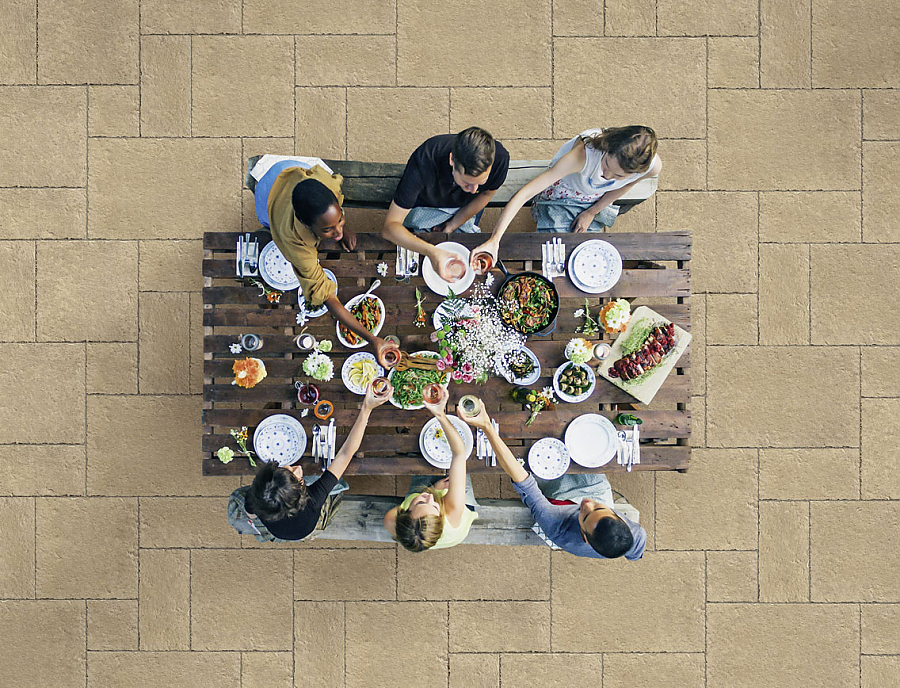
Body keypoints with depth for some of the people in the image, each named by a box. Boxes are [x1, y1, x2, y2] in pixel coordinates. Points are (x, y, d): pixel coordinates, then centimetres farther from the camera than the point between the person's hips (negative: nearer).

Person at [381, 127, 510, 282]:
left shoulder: (500, 157, -34)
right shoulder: (423, 162, -43)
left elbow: (486, 194, -8)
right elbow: (390, 226, -41)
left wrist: (452, 225, -8)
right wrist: (432, 251, -57)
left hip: (463, 208, 3)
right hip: (424, 207, -2)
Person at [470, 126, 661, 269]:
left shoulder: (652, 166, -33)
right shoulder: (584, 153, -46)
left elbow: (622, 188, -5)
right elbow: (525, 193, -47)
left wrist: (591, 213, -1)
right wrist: (494, 240, -53)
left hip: (597, 199, 3)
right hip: (563, 190, -3)